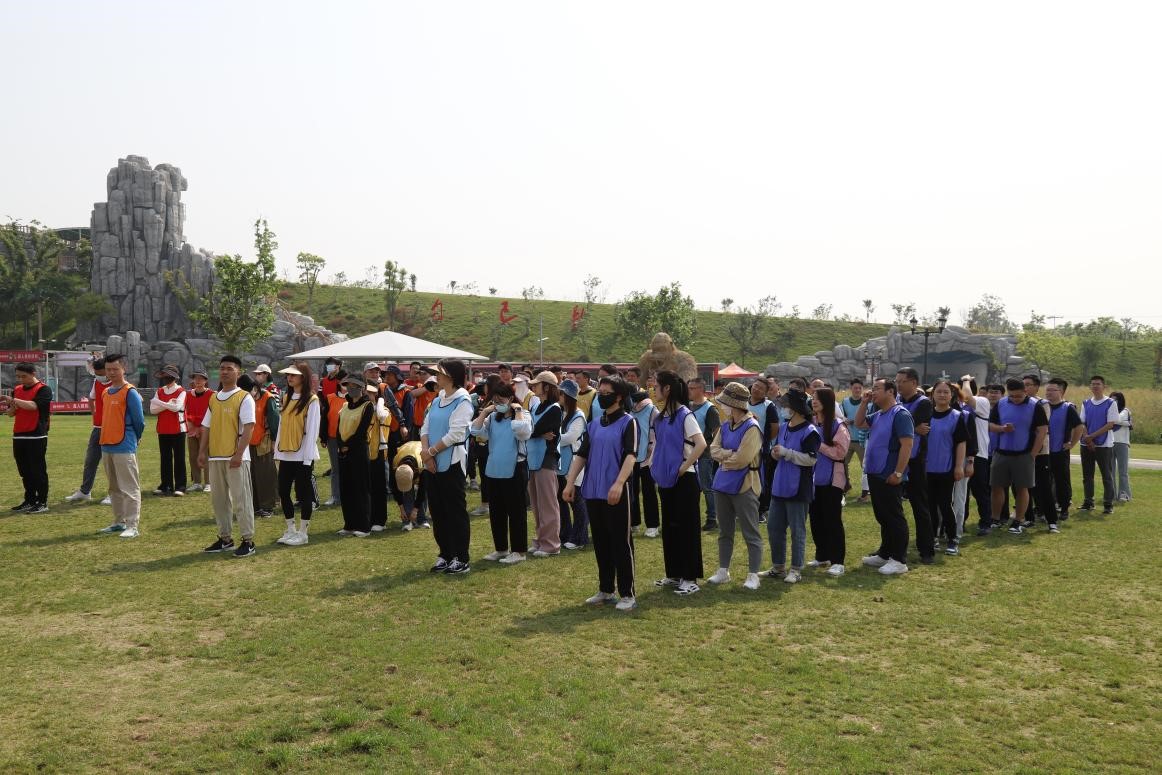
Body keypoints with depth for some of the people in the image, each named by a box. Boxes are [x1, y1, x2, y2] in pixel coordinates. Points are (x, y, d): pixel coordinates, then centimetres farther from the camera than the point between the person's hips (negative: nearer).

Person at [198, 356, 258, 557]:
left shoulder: (244, 398, -6)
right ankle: (225, 538, 23)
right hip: (215, 456, 7)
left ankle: (248, 541, 2)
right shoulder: (214, 398, 14)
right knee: (219, 499, 12)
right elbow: (207, 427, 18)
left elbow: (249, 427, -13)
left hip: (236, 458, -7)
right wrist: (202, 451, 8)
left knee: (241, 499, -4)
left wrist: (239, 454, -19)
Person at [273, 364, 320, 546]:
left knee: (303, 492, 0)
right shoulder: (286, 399, 13)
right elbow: (281, 426, 14)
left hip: (302, 454, -7)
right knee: (283, 492, 8)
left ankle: (303, 532, 9)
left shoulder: (311, 400, -8)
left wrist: (308, 456, -14)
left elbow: (312, 429, -12)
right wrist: (277, 451, 9)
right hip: (286, 454, 7)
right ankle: (291, 531, 19)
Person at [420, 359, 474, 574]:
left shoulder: (462, 402, -9)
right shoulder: (437, 401, 14)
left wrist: (431, 451, -11)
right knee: (438, 511, 11)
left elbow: (455, 434, -17)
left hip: (451, 463, -7)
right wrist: (426, 453, -7)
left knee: (456, 511, -2)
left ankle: (461, 559, 5)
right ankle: (445, 555, 21)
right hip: (432, 464, 8)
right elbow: (425, 428, 9)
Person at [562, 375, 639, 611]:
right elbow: (581, 455, 13)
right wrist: (570, 483, 3)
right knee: (600, 543, 13)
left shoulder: (627, 422, -4)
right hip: (592, 492, 6)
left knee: (621, 543, -1)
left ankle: (628, 594, 6)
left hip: (616, 493, -6)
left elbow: (630, 455, -16)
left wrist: (619, 483, -29)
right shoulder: (594, 424, 14)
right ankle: (605, 590, 23)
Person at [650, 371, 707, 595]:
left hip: (684, 479, -8)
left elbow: (701, 444, -24)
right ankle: (674, 574, 23)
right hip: (666, 479, 8)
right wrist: (654, 464, 9)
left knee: (686, 527, -2)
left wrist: (684, 466, -19)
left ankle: (690, 578, 4)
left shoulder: (684, 415, -14)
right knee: (669, 526, 13)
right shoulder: (660, 417, 9)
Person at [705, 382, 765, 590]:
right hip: (722, 484, 8)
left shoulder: (751, 428, -16)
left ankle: (753, 575, 7)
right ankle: (723, 571, 25)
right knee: (724, 531, 15)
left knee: (750, 533, 0)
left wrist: (724, 457, -6)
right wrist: (731, 453, -14)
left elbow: (742, 459, -21)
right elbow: (714, 450, 3)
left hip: (744, 486, -8)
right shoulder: (725, 426, 9)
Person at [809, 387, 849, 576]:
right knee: (815, 518, 11)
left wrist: (818, 445, -17)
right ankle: (822, 557, 24)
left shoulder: (838, 425, -10)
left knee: (832, 520, -3)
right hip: (814, 479, 6)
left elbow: (840, 452, -16)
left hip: (832, 480, -6)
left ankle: (838, 561, 3)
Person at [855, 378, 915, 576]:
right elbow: (859, 423, 25)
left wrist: (898, 473, -23)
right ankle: (884, 554, 26)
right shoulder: (878, 415, 12)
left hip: (890, 476, -9)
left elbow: (907, 444, -20)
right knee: (882, 516, 16)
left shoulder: (900, 415, -15)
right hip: (875, 474, 9)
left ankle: (899, 560, 4)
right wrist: (864, 403, 11)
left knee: (894, 517, -2)